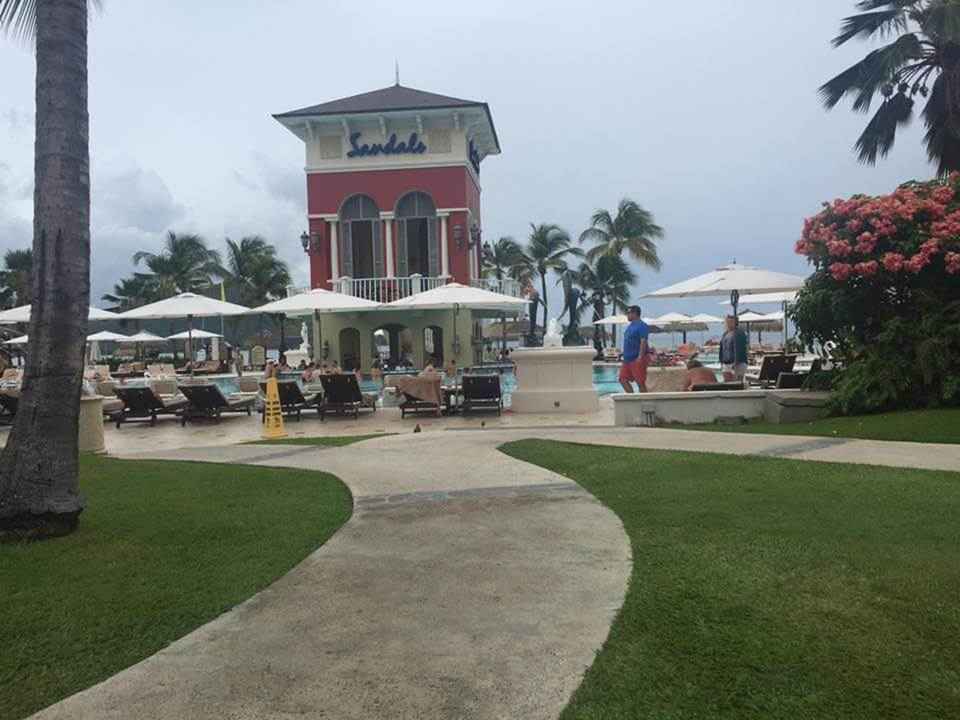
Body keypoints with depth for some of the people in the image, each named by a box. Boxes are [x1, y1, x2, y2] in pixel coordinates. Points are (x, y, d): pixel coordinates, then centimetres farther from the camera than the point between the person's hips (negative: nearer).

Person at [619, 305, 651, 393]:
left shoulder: (641, 325, -12)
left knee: (640, 383, -3)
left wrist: (640, 357, -27)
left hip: (637, 360, -10)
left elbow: (643, 342, -21)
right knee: (623, 379, 8)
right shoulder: (631, 325, 17)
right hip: (627, 359, 10)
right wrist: (625, 356, 22)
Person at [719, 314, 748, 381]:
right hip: (726, 363, 7)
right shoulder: (725, 334, 18)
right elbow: (722, 349, 21)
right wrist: (721, 362, 15)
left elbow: (740, 349, -15)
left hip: (738, 363, -7)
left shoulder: (739, 333, -6)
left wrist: (736, 362, -21)